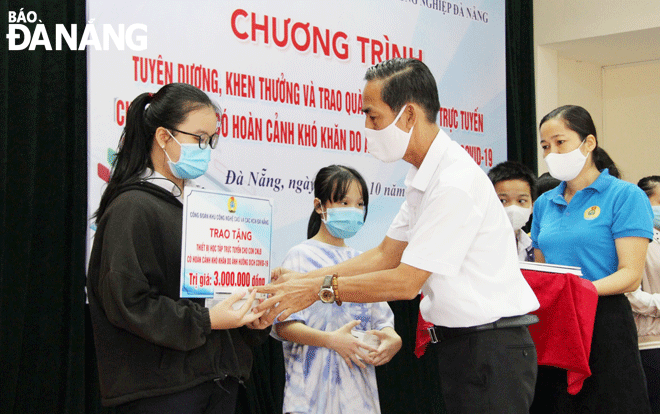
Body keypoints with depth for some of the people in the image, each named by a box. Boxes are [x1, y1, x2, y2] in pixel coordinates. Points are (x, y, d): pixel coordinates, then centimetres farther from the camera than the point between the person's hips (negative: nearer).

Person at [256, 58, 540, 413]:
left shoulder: (455, 184, -22)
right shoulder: (424, 177, 10)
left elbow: (405, 282, -19)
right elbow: (386, 255, 12)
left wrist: (320, 288, -12)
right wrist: (303, 280, 5)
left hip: (490, 347, -9)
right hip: (458, 342, 9)